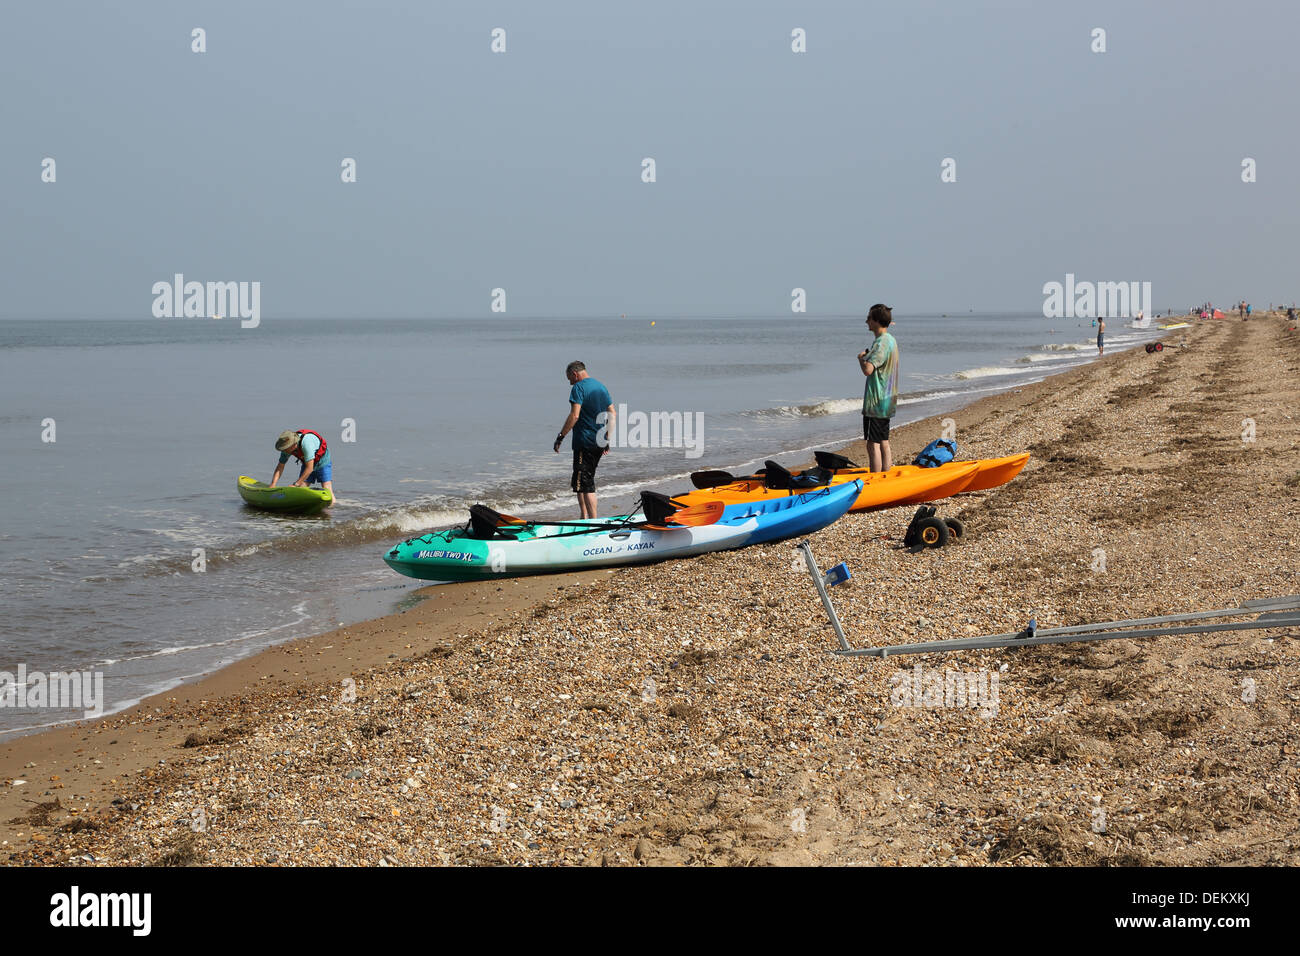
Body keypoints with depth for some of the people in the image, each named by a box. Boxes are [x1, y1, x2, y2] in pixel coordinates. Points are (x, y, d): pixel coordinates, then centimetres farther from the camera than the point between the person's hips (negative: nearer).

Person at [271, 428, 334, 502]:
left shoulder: (306, 443, -38)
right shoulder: (287, 447, -18)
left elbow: (309, 468, -35)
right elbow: (280, 467, -7)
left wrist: (295, 485, -31)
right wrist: (272, 485, -19)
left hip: (323, 463, -6)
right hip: (307, 464, 6)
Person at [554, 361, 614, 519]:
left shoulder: (578, 388, -10)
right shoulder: (602, 387, 14)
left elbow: (574, 416, -19)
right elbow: (612, 415, 15)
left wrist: (561, 436, -14)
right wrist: (607, 440, 18)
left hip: (584, 442, -8)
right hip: (599, 443, 8)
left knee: (586, 485, -6)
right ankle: (585, 518, 19)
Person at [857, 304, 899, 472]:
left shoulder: (881, 343, -19)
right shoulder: (891, 340, 14)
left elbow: (868, 370, -28)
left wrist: (861, 357, -10)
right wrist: (867, 356, 9)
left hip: (876, 402, -10)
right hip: (887, 401, 10)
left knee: (873, 444, -7)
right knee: (884, 442, 14)